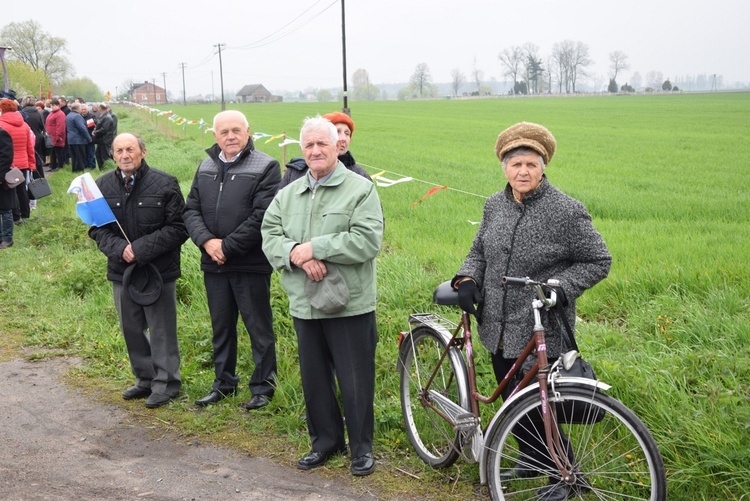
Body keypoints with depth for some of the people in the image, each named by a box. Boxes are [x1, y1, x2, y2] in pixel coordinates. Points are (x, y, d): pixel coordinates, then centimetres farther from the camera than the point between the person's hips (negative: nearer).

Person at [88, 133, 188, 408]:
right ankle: (145, 379, 31)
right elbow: (97, 228, 4)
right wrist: (119, 248, -15)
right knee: (131, 329, 15)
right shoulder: (103, 186, 2)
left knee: (162, 331, 5)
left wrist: (141, 249, -18)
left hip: (158, 271, -4)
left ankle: (166, 383, 19)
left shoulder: (165, 184, -11)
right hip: (121, 271, 5)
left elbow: (178, 228, -12)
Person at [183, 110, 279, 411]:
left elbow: (261, 217, -18)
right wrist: (206, 241, -11)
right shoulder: (206, 167, 10)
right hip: (213, 264, 6)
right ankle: (224, 383, 33)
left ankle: (263, 387, 20)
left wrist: (227, 246, -16)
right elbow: (191, 210, 7)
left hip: (251, 264, -6)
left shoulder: (265, 167, -9)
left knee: (259, 329, 6)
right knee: (221, 328, 18)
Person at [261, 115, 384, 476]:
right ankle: (325, 441, 31)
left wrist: (314, 247, -17)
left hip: (350, 305, -5)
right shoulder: (288, 194, 13)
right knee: (314, 379, 15)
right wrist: (296, 255, -17)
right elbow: (270, 236, 4)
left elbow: (367, 241, -17)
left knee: (355, 381, 3)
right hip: (305, 306, 5)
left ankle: (362, 447, 19)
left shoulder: (361, 189, -5)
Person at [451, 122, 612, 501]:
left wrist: (558, 288, -18)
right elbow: (479, 251, 18)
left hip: (542, 334, -6)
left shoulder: (566, 211, -13)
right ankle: (531, 456, 42)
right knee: (512, 400, 19)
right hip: (498, 329, 6)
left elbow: (598, 261, -7)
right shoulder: (495, 205, 6)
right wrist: (467, 279, -2)